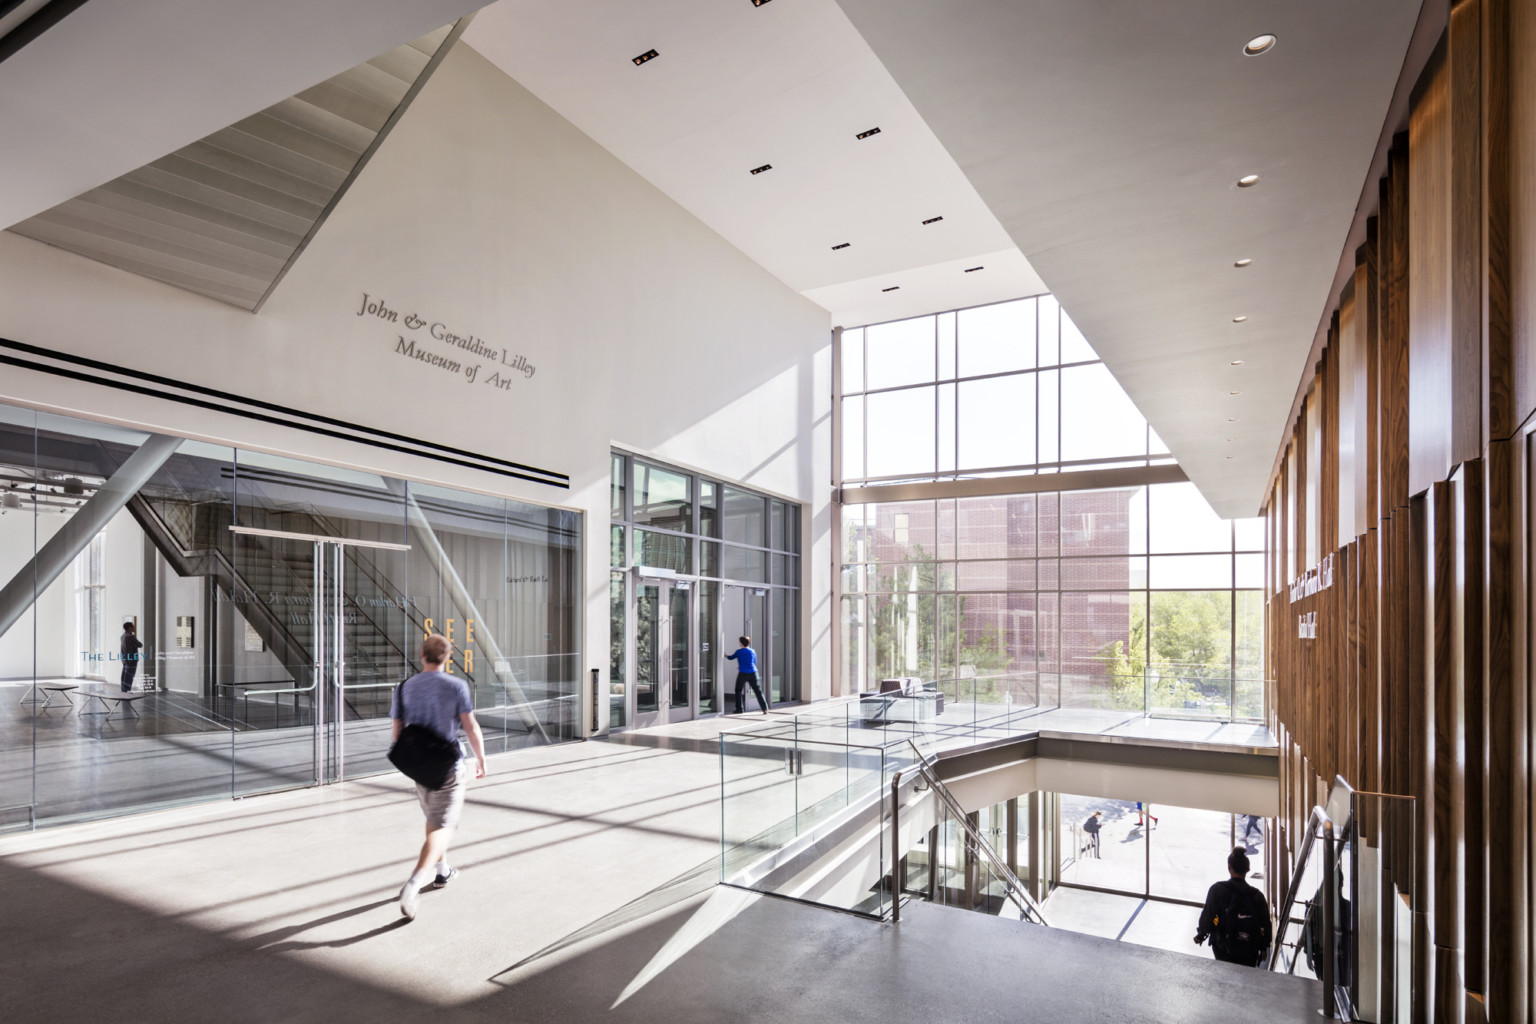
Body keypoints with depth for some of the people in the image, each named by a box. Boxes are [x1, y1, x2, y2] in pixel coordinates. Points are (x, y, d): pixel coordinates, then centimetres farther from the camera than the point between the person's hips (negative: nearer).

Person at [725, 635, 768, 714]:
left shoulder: (739, 651, 1)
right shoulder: (753, 651, 11)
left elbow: (731, 657, 16)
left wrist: (725, 655, 39)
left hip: (743, 673, -3)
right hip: (753, 673, 3)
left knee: (738, 690, 12)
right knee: (758, 691, 3)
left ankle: (739, 708, 8)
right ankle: (765, 708, -2)